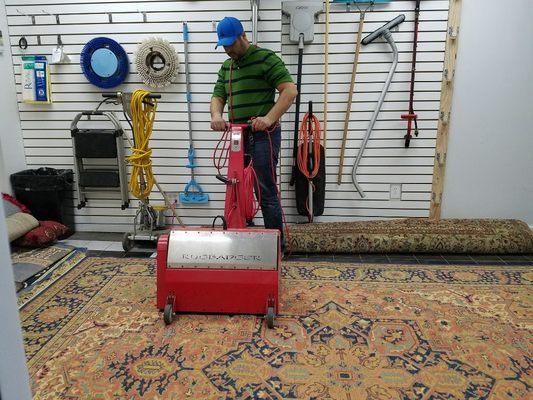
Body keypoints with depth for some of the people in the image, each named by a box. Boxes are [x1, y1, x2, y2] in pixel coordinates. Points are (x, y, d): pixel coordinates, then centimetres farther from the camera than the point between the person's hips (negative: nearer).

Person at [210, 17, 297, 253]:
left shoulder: (266, 59, -6)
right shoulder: (226, 67, 17)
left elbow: (290, 90, -14)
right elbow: (218, 96, 13)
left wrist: (269, 118, -25)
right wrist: (216, 115, -10)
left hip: (262, 136, -8)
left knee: (266, 192, -6)